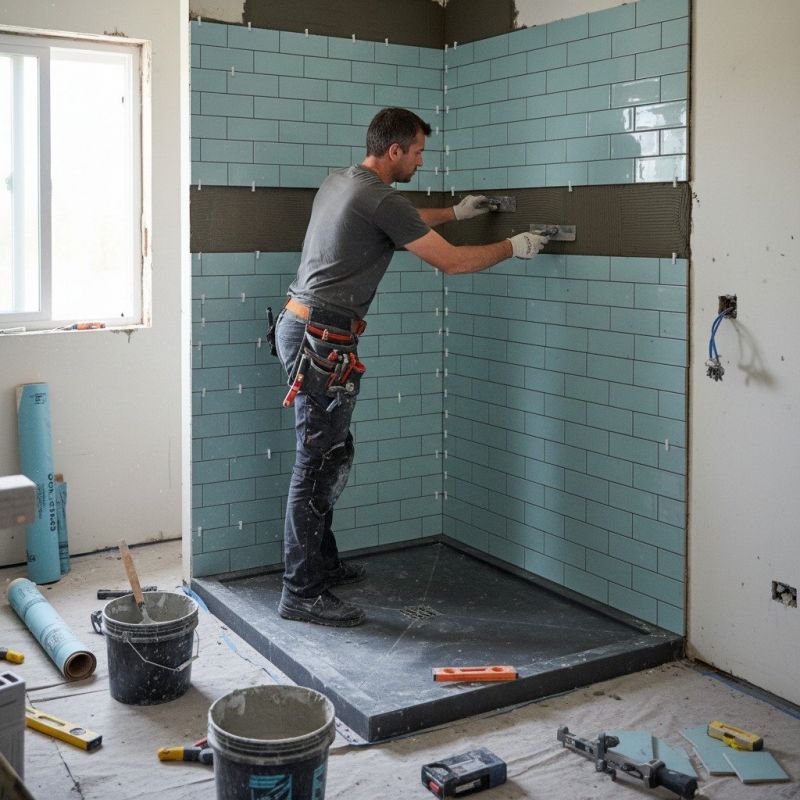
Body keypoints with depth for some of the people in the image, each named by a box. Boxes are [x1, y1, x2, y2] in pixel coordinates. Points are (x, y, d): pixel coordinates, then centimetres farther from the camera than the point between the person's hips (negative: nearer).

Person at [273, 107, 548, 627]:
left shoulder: (340, 181, 15)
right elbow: (452, 261, -9)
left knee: (332, 456, 18)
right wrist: (514, 247, 5)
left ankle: (322, 563, 29)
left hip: (301, 326, 10)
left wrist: (455, 212, 39)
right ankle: (302, 594, 0)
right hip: (324, 340, -10)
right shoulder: (381, 200, -15)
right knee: (318, 465, -6)